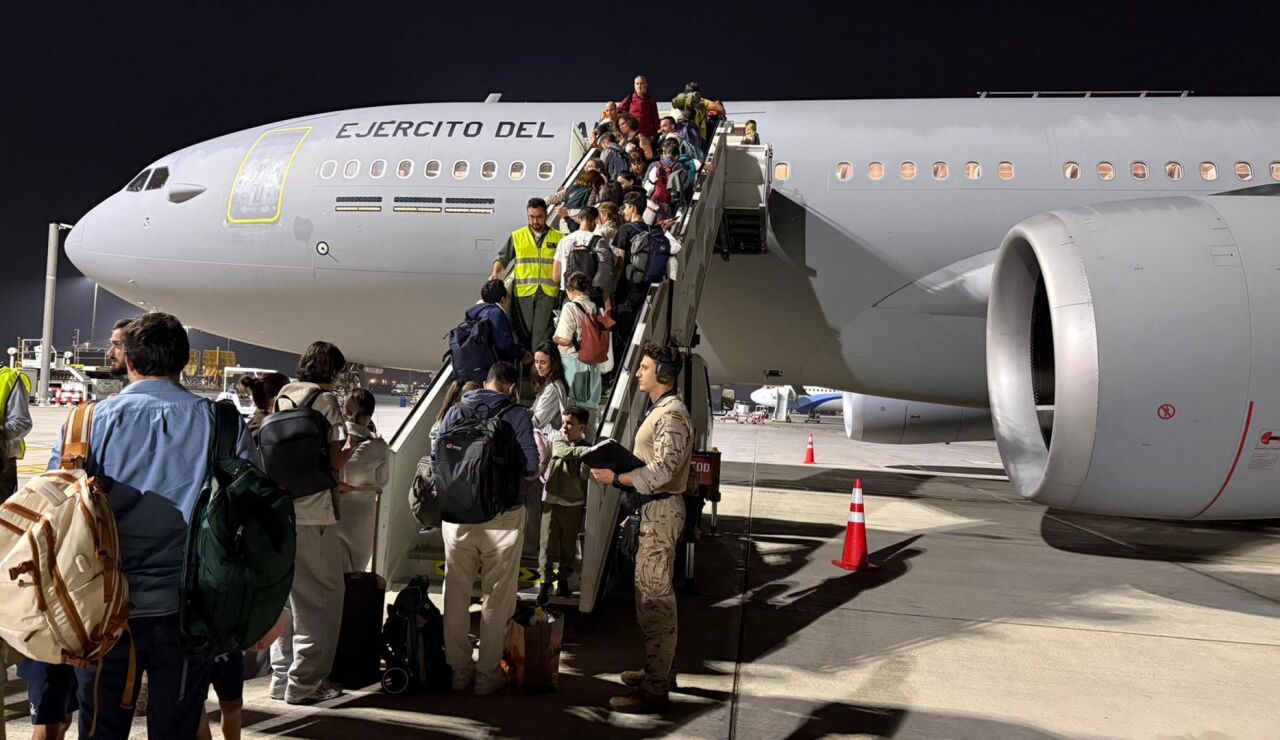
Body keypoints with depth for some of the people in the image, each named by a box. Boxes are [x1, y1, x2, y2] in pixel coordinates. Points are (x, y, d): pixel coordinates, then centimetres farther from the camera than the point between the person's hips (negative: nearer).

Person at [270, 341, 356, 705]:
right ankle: (306, 682, 4)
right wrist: (349, 449, 9)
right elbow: (333, 460, -13)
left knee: (286, 593, 16)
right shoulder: (326, 400, -7)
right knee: (322, 596, 2)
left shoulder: (282, 397, 13)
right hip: (312, 513, -7)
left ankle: (282, 675, 23)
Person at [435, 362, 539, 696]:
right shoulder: (516, 414, -5)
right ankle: (488, 674, 11)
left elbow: (436, 457, 5)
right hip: (502, 515, -3)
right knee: (497, 597, 7)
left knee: (456, 593, 12)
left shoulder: (456, 411, 5)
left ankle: (459, 670, 20)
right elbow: (530, 465, -10)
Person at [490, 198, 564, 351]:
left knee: (542, 334, -6)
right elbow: (503, 258, 13)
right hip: (523, 292, 1)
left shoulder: (558, 238, 8)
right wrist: (495, 273, -2)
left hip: (548, 292, -1)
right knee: (523, 332, 4)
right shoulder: (517, 236, 11)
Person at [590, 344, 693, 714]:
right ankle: (660, 669, 30)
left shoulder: (672, 415, -16)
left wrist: (617, 478, -24)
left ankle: (654, 689, -2)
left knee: (654, 597, -8)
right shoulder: (661, 410, 17)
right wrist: (620, 469, 11)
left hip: (661, 509, -11)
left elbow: (663, 470, -25)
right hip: (652, 507, 11)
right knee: (654, 592, 18)